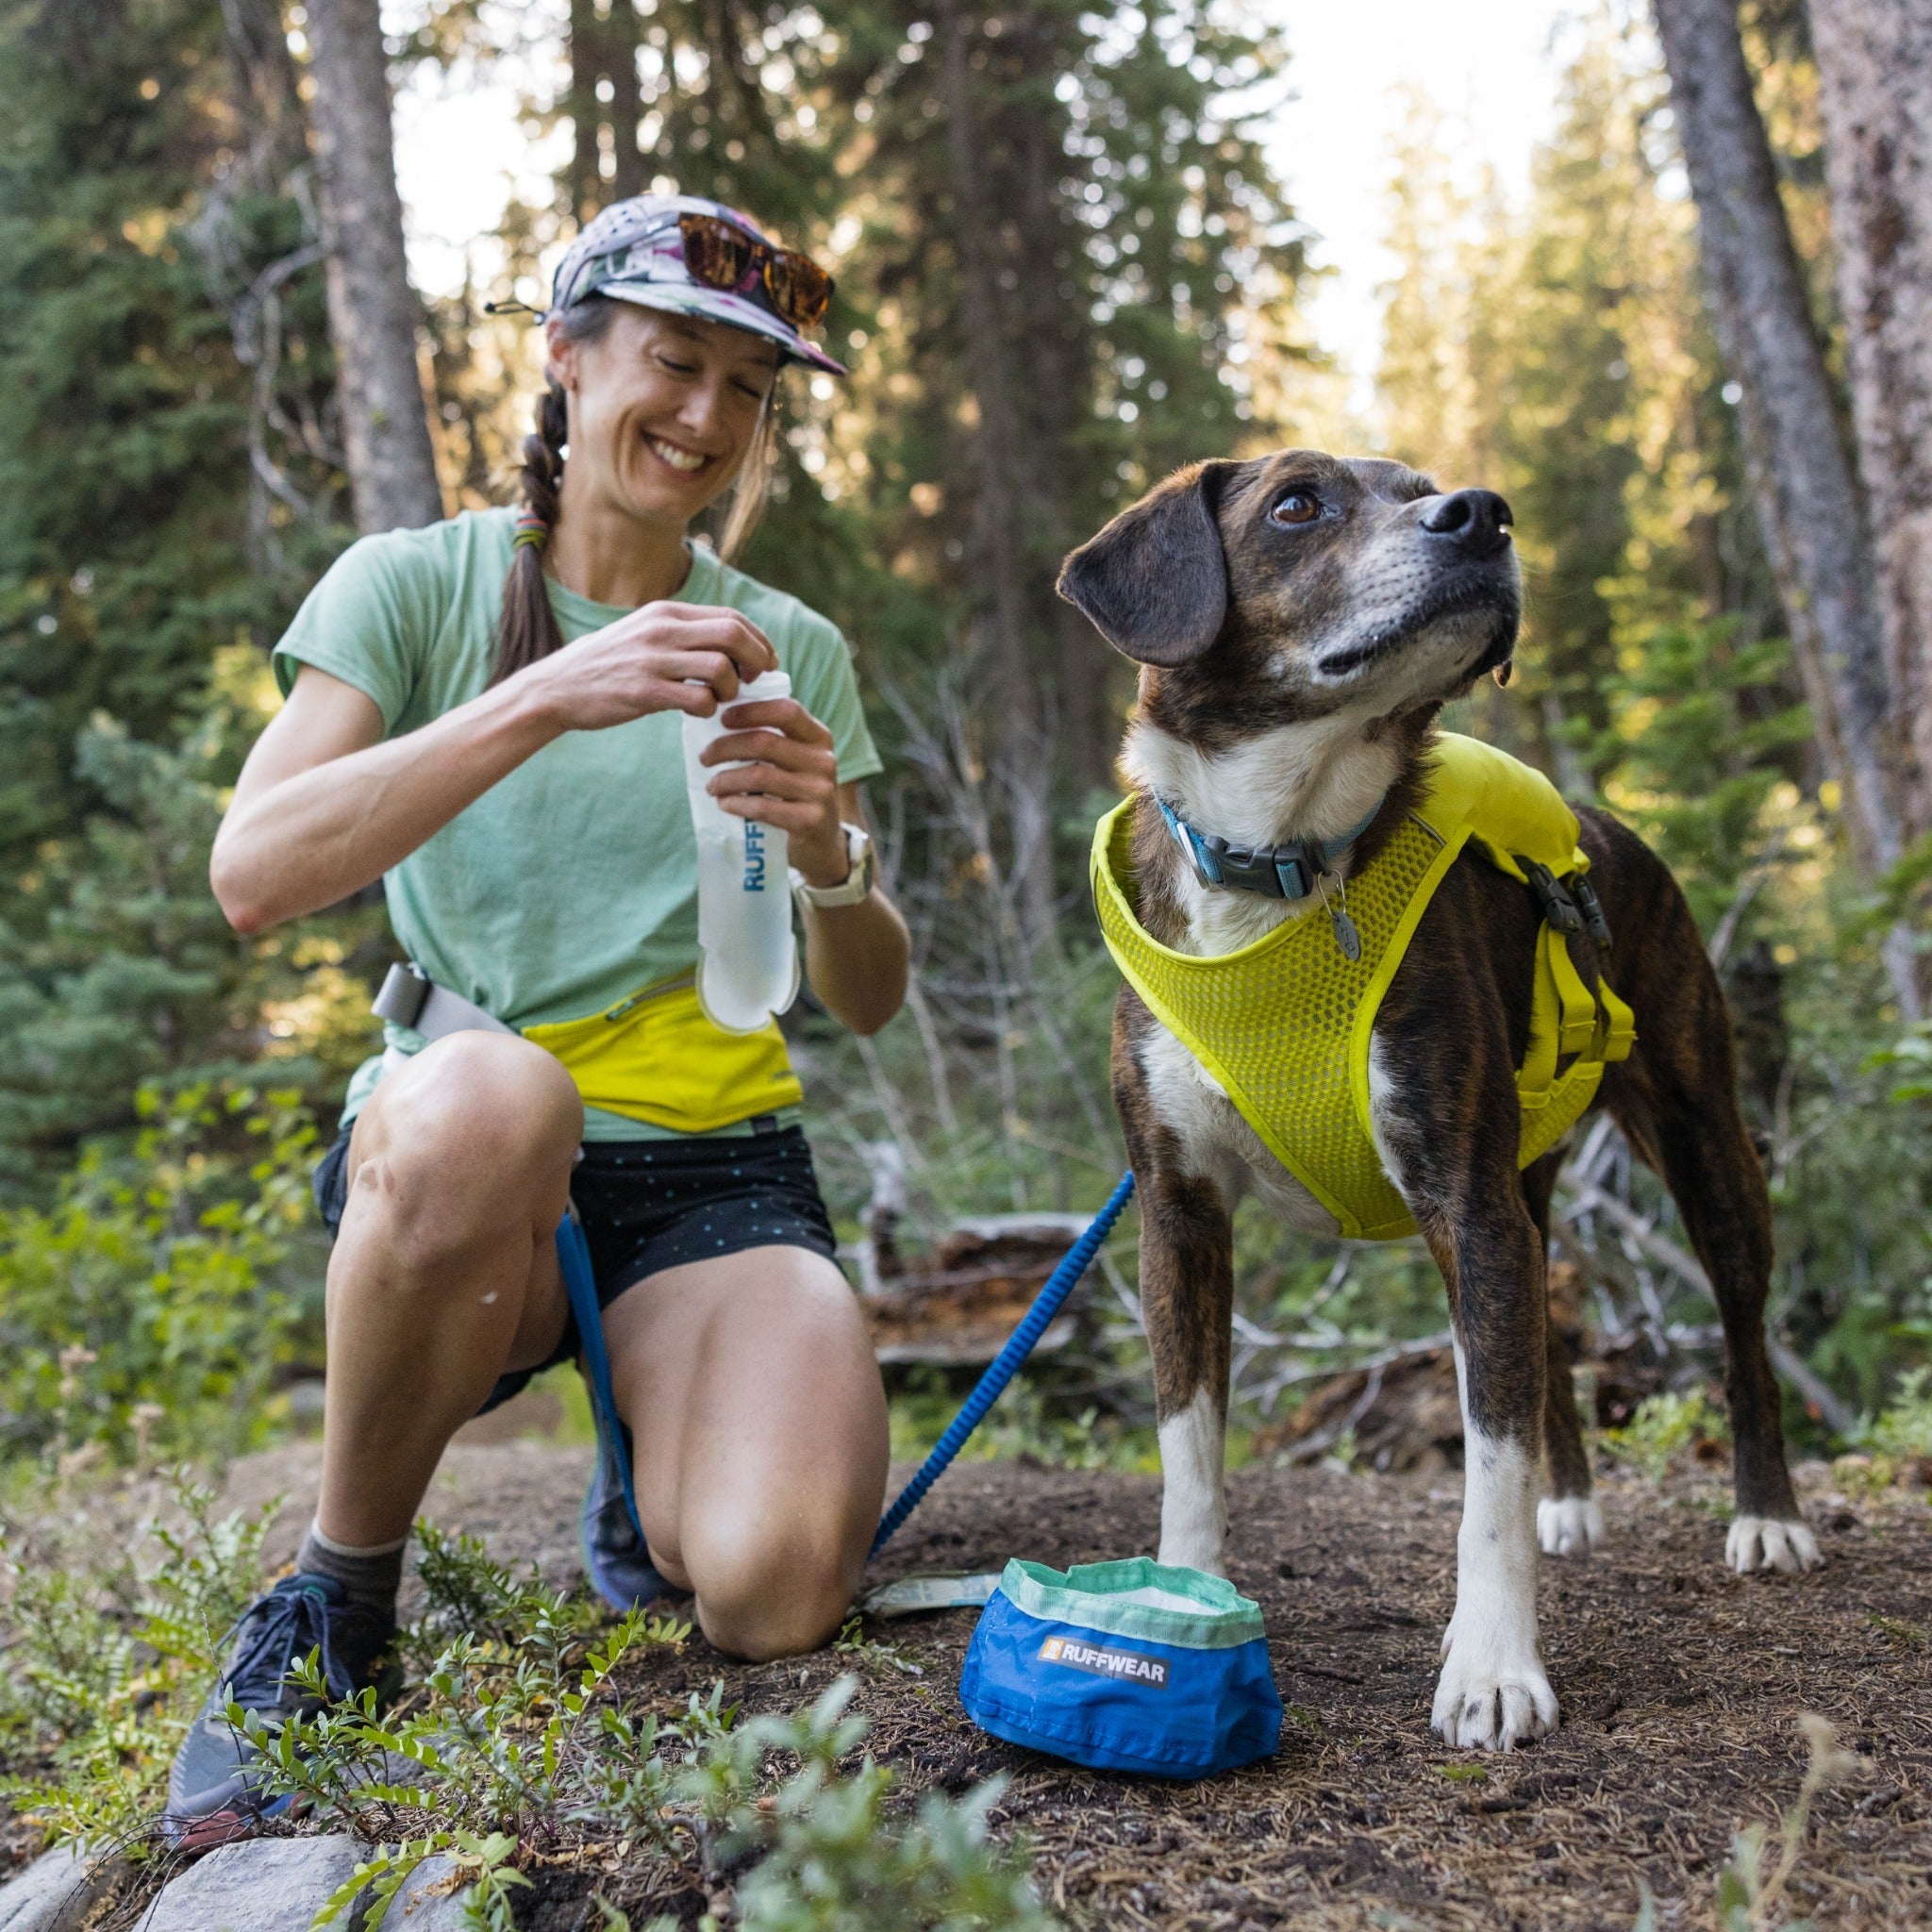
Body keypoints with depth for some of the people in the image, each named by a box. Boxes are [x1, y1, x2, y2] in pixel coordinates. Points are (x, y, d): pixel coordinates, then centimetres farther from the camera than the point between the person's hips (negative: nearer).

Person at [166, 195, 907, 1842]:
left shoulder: (790, 652, 9)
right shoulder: (413, 586, 1)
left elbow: (869, 1004, 8)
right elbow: (252, 874, -16)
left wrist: (829, 860, -15)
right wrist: (545, 701, -26)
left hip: (717, 1169, 2)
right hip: (443, 1164, -2)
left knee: (773, 1591, -26)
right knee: (484, 1094, -40)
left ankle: (654, 1472, 14)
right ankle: (338, 1597, -14)